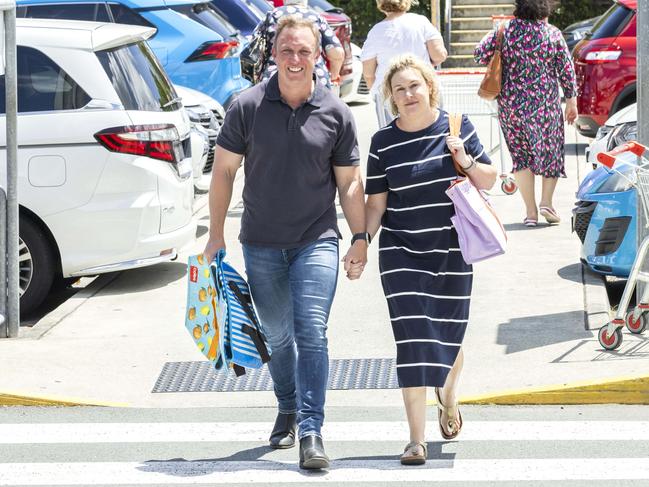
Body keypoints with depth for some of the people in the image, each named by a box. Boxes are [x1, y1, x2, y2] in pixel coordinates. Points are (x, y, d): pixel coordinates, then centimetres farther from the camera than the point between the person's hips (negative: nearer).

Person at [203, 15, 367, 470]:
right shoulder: (248, 107, -3)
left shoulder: (335, 113, -2)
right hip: (261, 244, 2)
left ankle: (312, 432, -14)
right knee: (277, 335, 14)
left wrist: (361, 237, 0)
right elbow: (224, 170, 3)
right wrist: (216, 235, 2)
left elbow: (350, 181, 4)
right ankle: (287, 411, 34)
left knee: (312, 333, -13)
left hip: (317, 241, -2)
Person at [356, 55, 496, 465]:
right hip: (402, 256, -1)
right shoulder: (383, 142, 0)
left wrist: (465, 160, -14)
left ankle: (448, 400, 44)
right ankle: (417, 439, -6)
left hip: (452, 252, 1)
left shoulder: (457, 127, 0)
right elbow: (376, 202, 4)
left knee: (449, 337, 10)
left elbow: (489, 181, 5)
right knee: (413, 341, -9)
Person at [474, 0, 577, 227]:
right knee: (550, 151, 13)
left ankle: (531, 211, 8)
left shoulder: (505, 32, -2)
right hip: (545, 104, -2)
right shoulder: (552, 34, -4)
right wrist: (571, 101, 9)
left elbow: (480, 54, -3)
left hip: (510, 104, 2)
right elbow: (566, 70, -1)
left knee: (521, 156, 9)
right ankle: (546, 202, 0)